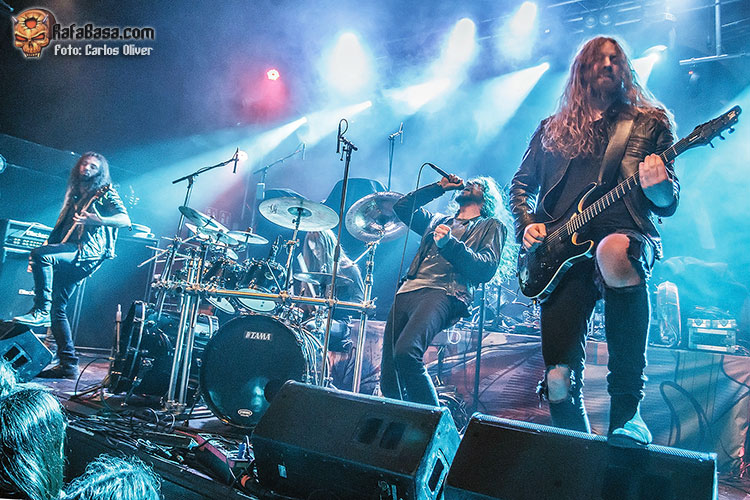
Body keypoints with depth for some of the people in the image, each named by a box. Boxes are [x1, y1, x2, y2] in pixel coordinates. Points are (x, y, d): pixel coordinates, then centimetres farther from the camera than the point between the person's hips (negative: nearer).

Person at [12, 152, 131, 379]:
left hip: (89, 252, -8)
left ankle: (40, 312, -22)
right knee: (57, 307, 2)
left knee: (39, 253, -29)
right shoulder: (74, 195, 26)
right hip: (70, 254, 8)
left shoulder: (105, 193, 4)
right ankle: (68, 365, 4)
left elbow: (125, 219, -12)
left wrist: (96, 219, -27)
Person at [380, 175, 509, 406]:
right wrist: (439, 187, 30)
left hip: (444, 293, -6)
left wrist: (450, 244, -14)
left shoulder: (491, 226, 16)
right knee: (389, 381, -5)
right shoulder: (439, 221, 33)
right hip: (407, 291, 6)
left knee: (406, 351, -32)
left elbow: (486, 269, 0)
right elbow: (402, 207, 31)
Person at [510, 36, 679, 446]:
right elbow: (520, 184, 24)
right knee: (558, 379, -9)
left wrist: (659, 186, -16)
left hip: (626, 235, -2)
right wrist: (527, 224, 5)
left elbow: (668, 204, 8)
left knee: (613, 252, -42)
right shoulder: (552, 130, 20)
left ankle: (626, 409, -29)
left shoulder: (649, 124, 15)